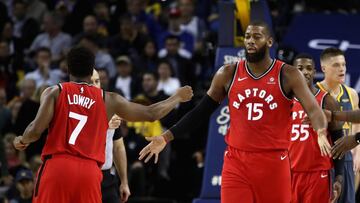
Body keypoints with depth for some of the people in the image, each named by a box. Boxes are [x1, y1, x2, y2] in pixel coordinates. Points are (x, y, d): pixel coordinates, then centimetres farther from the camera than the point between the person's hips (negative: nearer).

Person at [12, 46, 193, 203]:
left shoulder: (54, 92, 6)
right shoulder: (108, 100, 12)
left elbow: (36, 131, -5)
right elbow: (151, 114, 18)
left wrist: (22, 141, 19)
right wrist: (177, 98, 35)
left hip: (56, 167, -1)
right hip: (89, 172, 1)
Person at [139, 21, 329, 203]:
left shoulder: (288, 75, -4)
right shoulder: (228, 74, 4)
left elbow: (313, 109, -15)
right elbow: (201, 111, 12)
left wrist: (321, 133, -38)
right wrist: (166, 137, 6)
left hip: (274, 162, -2)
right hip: (236, 162, 2)